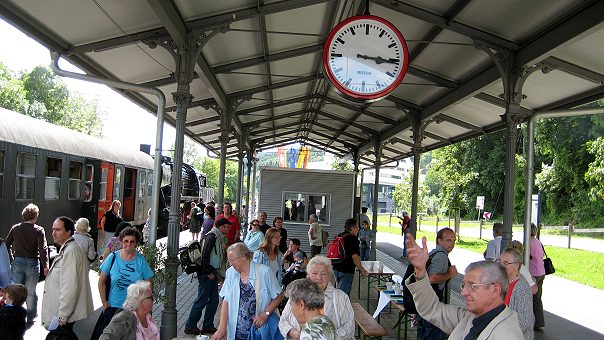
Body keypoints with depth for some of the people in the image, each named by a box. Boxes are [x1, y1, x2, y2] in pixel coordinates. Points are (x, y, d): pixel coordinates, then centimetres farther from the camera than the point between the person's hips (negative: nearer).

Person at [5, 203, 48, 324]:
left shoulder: (15, 228, 1)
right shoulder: (38, 230, -11)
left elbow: (7, 244, 7)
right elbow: (43, 248, -16)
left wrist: (11, 258, 17)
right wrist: (45, 265, -13)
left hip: (17, 263, 3)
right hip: (32, 263, -3)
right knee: (31, 292, 10)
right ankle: (31, 317, 19)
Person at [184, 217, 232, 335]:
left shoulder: (218, 238, 14)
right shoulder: (211, 237, -16)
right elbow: (204, 256, -21)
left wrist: (217, 273, 15)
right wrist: (209, 272, -17)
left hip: (212, 274, 10)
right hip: (206, 274, -10)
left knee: (214, 300, 12)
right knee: (202, 301, -4)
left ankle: (208, 326, 21)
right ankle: (190, 326, 6)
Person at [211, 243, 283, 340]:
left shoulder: (264, 272, -12)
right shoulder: (230, 273, 0)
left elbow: (278, 296, -5)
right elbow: (226, 301, -1)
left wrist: (265, 314, -16)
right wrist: (222, 328, -8)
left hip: (259, 330, -3)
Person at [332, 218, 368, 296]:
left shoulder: (338, 236, 12)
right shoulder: (352, 239, -14)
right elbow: (354, 257, -20)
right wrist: (361, 269, -11)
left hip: (336, 269, 9)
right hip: (346, 270, -9)